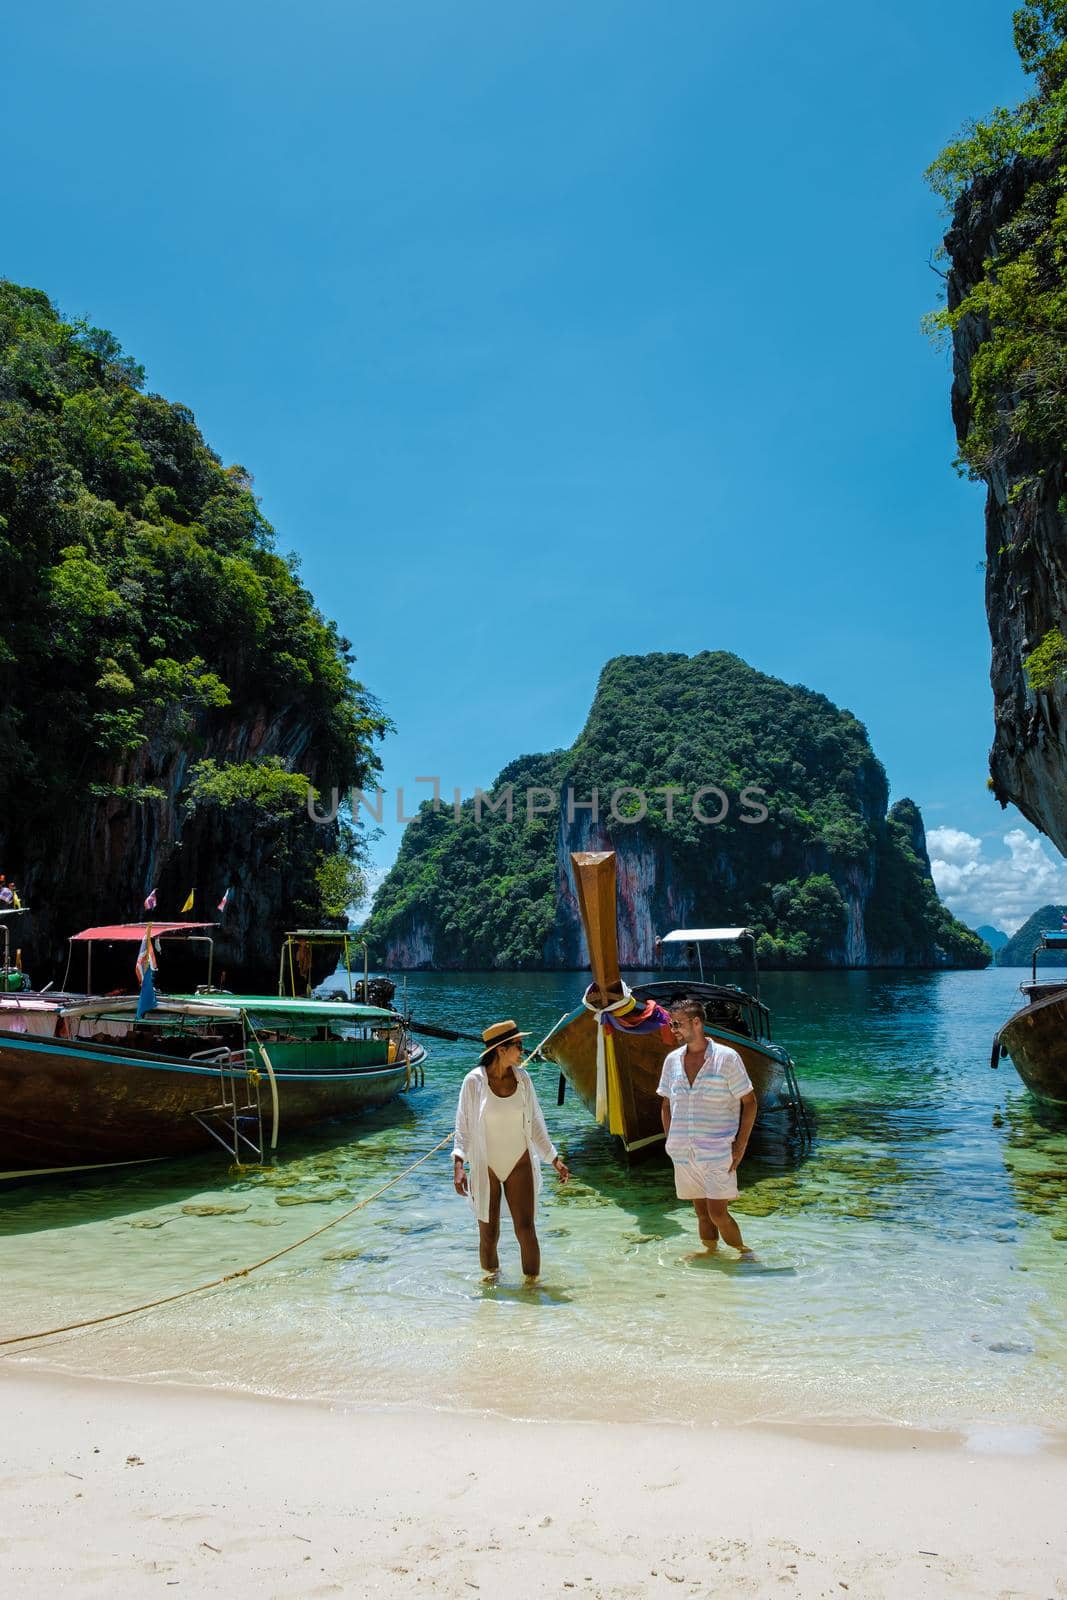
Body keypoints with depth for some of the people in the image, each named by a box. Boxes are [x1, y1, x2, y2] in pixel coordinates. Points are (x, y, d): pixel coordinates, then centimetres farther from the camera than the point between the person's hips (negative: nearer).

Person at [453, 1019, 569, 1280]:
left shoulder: (522, 1078, -2)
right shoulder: (474, 1081, -12)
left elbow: (534, 1122, 8)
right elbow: (463, 1126, -6)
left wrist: (554, 1159, 9)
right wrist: (458, 1164, -16)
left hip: (520, 1166, 2)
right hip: (485, 1168, -2)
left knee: (525, 1229, -2)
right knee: (488, 1233, 8)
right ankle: (490, 1275, 31)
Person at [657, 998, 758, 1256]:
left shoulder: (727, 1058, -6)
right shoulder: (673, 1060, 8)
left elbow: (749, 1102, -3)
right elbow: (666, 1105, 18)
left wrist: (740, 1146, -7)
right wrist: (670, 1141, 8)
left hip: (718, 1151, -4)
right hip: (683, 1153, 5)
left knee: (717, 1213, -7)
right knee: (702, 1213, 10)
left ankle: (744, 1252, 15)